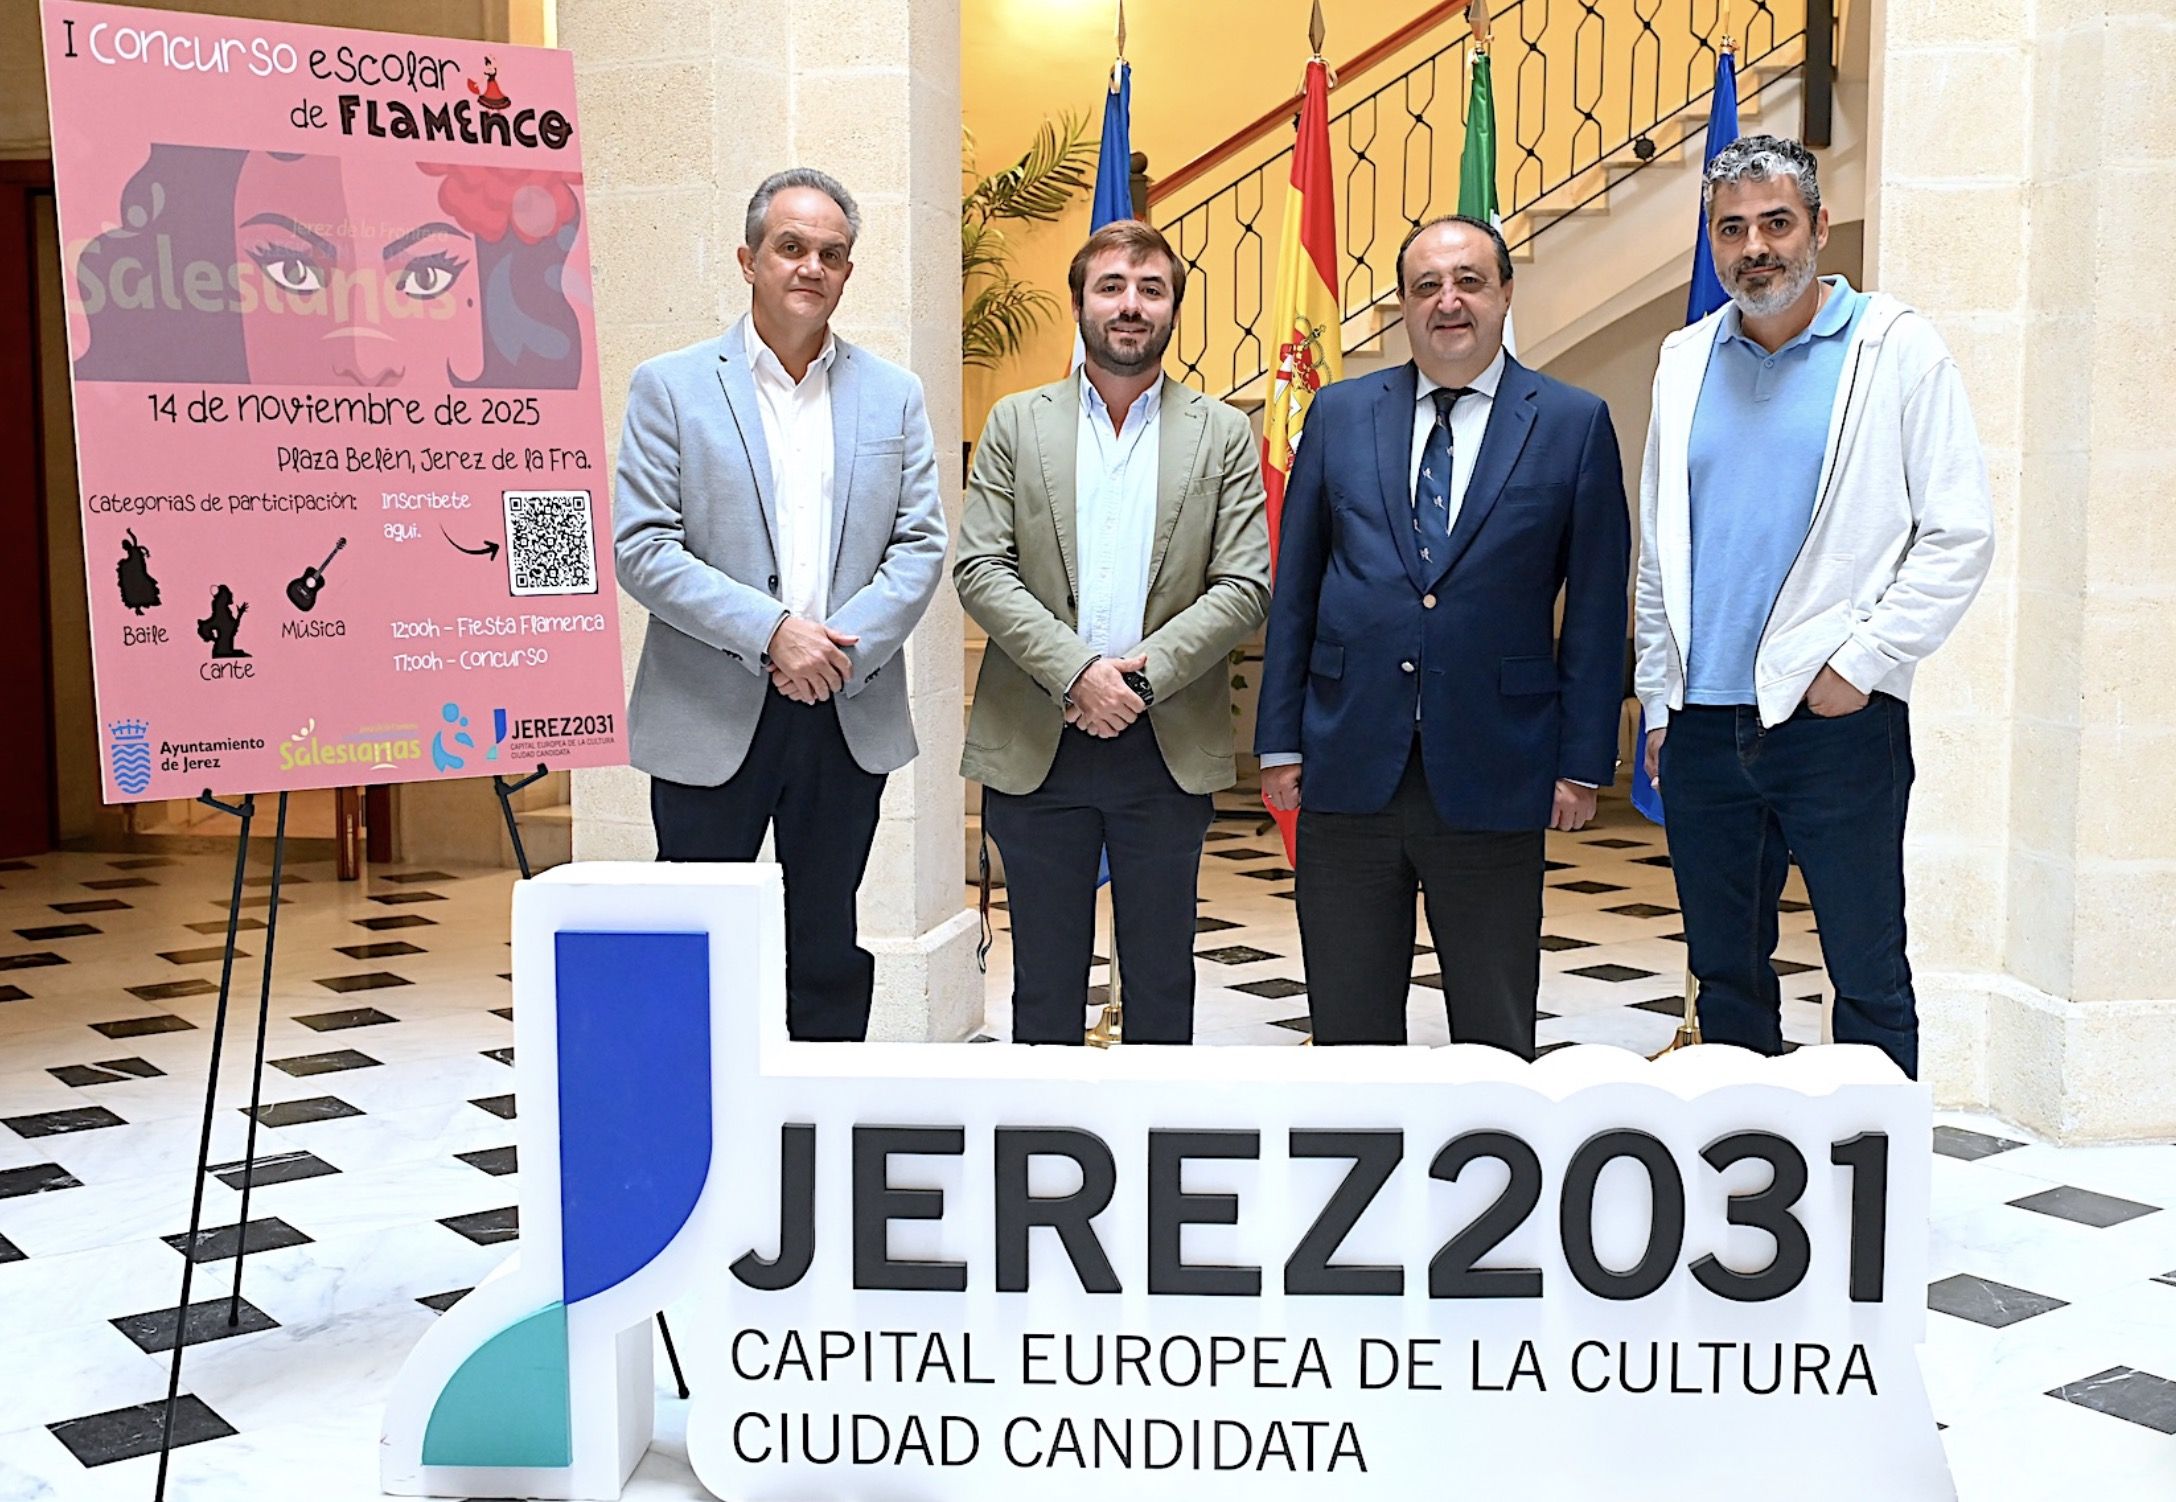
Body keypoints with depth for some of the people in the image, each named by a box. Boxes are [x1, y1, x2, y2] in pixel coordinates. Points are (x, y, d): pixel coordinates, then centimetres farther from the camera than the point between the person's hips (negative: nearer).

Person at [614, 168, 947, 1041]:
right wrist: (770, 631, -18)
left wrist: (842, 650, -12)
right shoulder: (670, 387, 1)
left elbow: (922, 545, 4)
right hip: (710, 718, -2)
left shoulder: (894, 395, 10)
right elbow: (642, 549, -8)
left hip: (850, 720, 3)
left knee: (829, 953, 13)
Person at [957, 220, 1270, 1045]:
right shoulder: (1016, 423, 7)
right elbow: (979, 569, -2)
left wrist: (1143, 673, -14)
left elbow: (1245, 586, -1)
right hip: (1034, 748, 0)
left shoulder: (1224, 435, 6)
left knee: (1162, 984, 9)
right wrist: (1075, 671, -15)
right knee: (1045, 983, 9)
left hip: (1169, 751, 0)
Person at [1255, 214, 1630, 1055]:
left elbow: (1596, 608, 2)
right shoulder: (1340, 414, 8)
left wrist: (1583, 764, -3)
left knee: (1496, 1040, 9)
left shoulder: (1574, 425, 2)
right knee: (1348, 1028, 10)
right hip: (1350, 769, 2)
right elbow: (1294, 589, 9)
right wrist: (1280, 739, 4)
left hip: (1494, 774, -2)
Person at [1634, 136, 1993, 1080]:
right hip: (1704, 721, 4)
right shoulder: (1687, 359, 12)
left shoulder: (1896, 348, -1)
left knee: (1869, 979, 2)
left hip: (1840, 717, -4)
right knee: (1724, 971, 12)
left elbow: (1961, 536, -4)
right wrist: (1658, 703, 11)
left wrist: (1859, 664, -11)